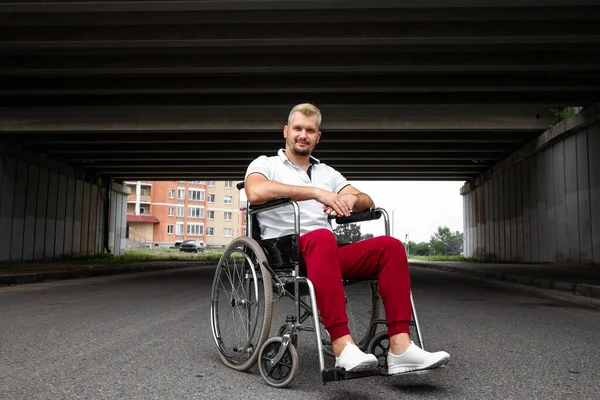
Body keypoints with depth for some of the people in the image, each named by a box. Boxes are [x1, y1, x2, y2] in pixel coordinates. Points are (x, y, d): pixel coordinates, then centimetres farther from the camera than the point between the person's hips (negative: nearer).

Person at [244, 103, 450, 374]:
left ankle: (399, 348, -26)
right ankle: (343, 346, -44)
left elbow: (367, 202, 19)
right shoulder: (265, 164, 10)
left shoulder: (327, 172, 26)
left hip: (327, 252, 6)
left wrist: (351, 199, -6)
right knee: (322, 238, -39)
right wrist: (315, 192, -19)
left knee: (390, 246, -17)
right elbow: (255, 192, -15)